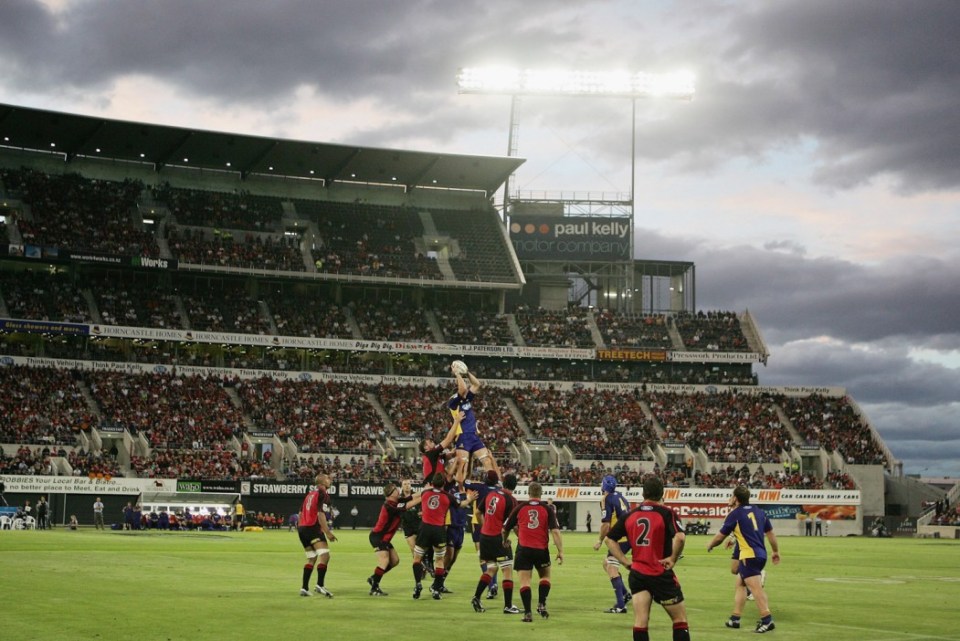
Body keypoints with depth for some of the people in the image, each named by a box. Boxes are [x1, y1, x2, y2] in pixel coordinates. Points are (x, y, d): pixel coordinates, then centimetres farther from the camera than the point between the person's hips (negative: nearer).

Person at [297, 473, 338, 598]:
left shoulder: (310, 493, 18)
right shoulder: (323, 495, -8)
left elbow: (301, 513, 20)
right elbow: (320, 515, -18)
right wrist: (328, 533, -18)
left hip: (302, 528, 9)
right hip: (313, 528, -9)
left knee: (312, 559, 17)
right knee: (324, 555, -14)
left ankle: (304, 588, 13)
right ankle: (320, 585, -29)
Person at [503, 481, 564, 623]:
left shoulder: (520, 508, 4)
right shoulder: (548, 509, 1)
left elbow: (505, 528, 9)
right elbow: (555, 531, -9)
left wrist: (504, 541, 29)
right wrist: (560, 551, -6)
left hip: (524, 549, 0)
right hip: (541, 549, 0)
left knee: (524, 580, 1)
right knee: (545, 576, 23)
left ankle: (528, 612, -8)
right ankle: (541, 605, 12)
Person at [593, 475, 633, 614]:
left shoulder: (606, 500, -10)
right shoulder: (620, 497, 15)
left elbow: (605, 524, -15)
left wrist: (600, 541, -2)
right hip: (629, 536, 9)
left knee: (612, 569, -7)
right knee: (606, 563, 22)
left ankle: (620, 606, -14)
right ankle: (624, 594, 19)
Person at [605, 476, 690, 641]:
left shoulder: (630, 515, 6)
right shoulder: (666, 513, -8)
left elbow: (609, 539, 10)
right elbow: (680, 537, -25)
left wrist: (626, 561, 7)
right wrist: (673, 558, -11)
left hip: (638, 573, 4)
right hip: (662, 575, -4)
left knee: (640, 622, 2)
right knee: (680, 619, 8)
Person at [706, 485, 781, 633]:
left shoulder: (735, 514, -5)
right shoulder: (758, 511, 12)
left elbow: (720, 536, 3)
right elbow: (770, 533, 16)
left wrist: (710, 546, 22)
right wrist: (776, 551, 27)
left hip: (749, 556, -8)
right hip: (761, 554, 8)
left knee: (755, 587, -15)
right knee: (741, 584, 20)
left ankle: (767, 620, -26)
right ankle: (735, 618, 22)